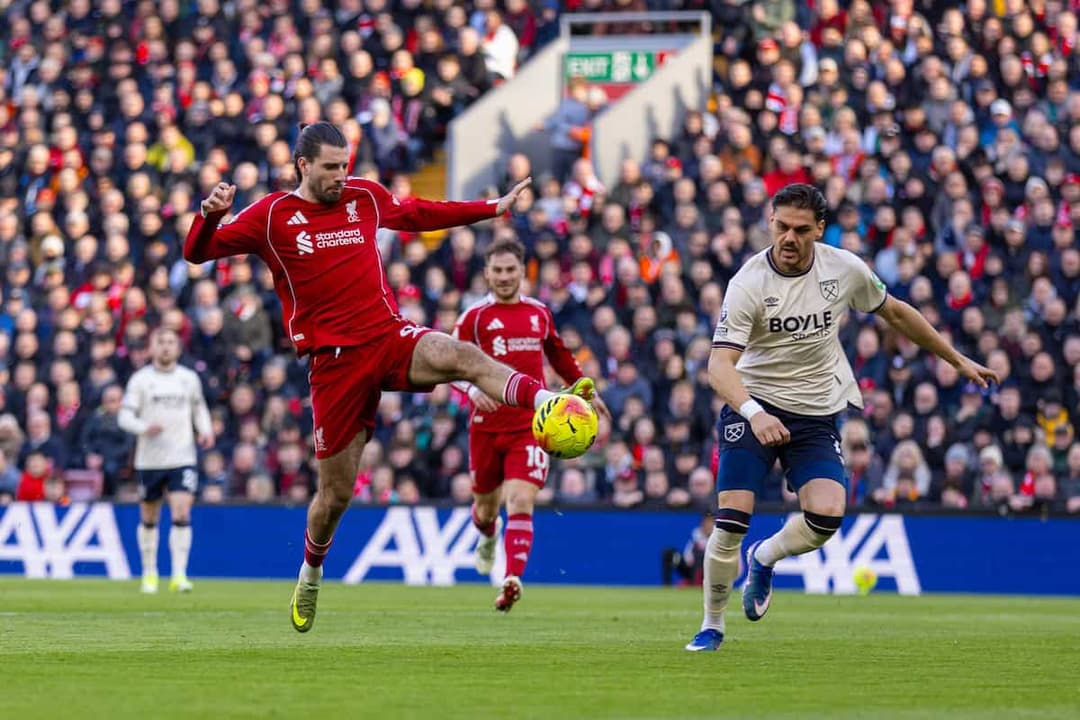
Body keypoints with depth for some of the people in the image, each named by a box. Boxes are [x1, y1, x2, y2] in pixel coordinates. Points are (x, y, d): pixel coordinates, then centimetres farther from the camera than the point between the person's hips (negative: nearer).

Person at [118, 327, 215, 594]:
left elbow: (199, 407, 22)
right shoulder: (140, 379, -1)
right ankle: (149, 572, 27)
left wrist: (205, 430, 3)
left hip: (182, 459, 0)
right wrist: (145, 427, -25)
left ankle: (179, 575, -16)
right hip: (149, 459, 0)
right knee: (149, 519, 10)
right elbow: (124, 416, -5)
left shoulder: (189, 378, 6)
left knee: (182, 515, -14)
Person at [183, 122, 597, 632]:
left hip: (389, 337, 2)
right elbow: (197, 252, -2)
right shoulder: (271, 216, -1)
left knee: (463, 357, -32)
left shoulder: (365, 197, 10)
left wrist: (494, 208, 29)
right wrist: (211, 214, -24)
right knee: (335, 493, 4)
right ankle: (311, 574, 31)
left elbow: (420, 214, 28)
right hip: (334, 361, -2)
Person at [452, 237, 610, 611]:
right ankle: (488, 537, 52)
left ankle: (512, 580, -26)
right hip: (487, 423, 0)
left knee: (521, 502, -17)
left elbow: (559, 355, 26)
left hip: (530, 424, 0)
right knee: (486, 504, 15)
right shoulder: (474, 316, -1)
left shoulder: (539, 312, 9)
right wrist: (473, 390, -23)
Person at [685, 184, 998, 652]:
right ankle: (712, 626, 7)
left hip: (816, 413, 2)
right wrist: (753, 412, -44)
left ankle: (764, 559, 15)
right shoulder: (748, 283, -17)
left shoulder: (845, 269, -5)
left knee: (826, 516, -18)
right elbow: (720, 364, -25)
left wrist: (958, 360, 20)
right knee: (732, 517, -14)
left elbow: (895, 313, 13)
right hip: (753, 405, -2)